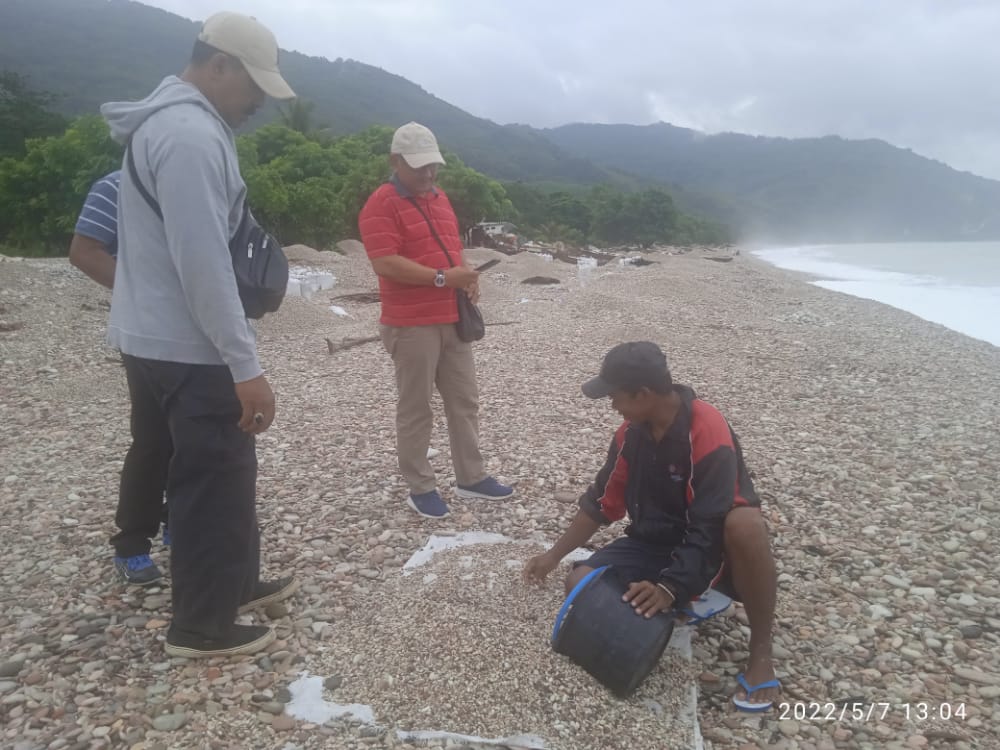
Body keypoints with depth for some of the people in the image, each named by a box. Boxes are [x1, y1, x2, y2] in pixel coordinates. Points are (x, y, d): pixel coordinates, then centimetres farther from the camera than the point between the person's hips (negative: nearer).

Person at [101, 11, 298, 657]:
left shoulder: (170, 121, 14)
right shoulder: (192, 136, -20)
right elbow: (203, 265, -25)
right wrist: (247, 367, -23)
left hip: (161, 339, 11)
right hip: (189, 350, -11)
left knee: (222, 473, 21)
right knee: (216, 483, 3)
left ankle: (237, 582, 38)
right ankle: (202, 625, 20)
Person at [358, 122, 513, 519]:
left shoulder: (439, 197, 15)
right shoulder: (381, 204, -11)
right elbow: (385, 264, -20)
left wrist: (467, 274, 3)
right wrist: (442, 278, -21)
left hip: (452, 320, 8)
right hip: (411, 325, -8)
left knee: (465, 400, 13)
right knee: (416, 408, 2)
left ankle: (471, 477, 26)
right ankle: (420, 487, 15)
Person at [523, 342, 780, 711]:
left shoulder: (709, 433, -27)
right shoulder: (630, 433, -5)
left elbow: (709, 528, -30)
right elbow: (601, 503, 6)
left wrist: (670, 588, -35)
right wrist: (553, 555, 9)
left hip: (712, 551, -6)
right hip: (655, 542, 6)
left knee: (746, 524, -40)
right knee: (580, 584, -13)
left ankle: (761, 653, -21)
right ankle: (690, 601, 5)